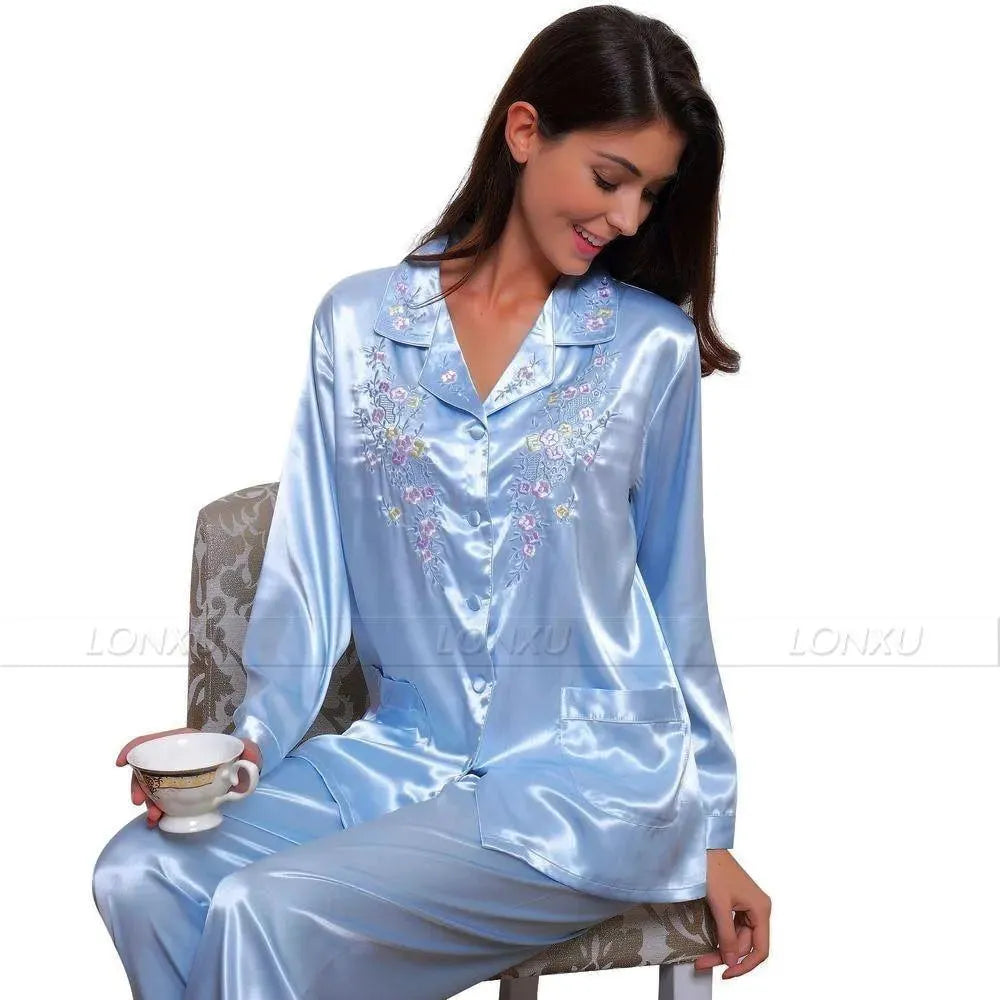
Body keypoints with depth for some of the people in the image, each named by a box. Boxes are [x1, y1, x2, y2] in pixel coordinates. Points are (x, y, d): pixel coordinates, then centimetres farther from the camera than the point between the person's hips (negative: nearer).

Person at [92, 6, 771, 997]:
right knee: (141, 877, -18)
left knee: (270, 915, -21)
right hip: (404, 753, 3)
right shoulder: (356, 322, 4)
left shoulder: (652, 347, 0)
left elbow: (671, 598, 6)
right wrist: (254, 735, -11)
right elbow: (312, 568, 4)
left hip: (592, 778, -2)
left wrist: (711, 834, 9)